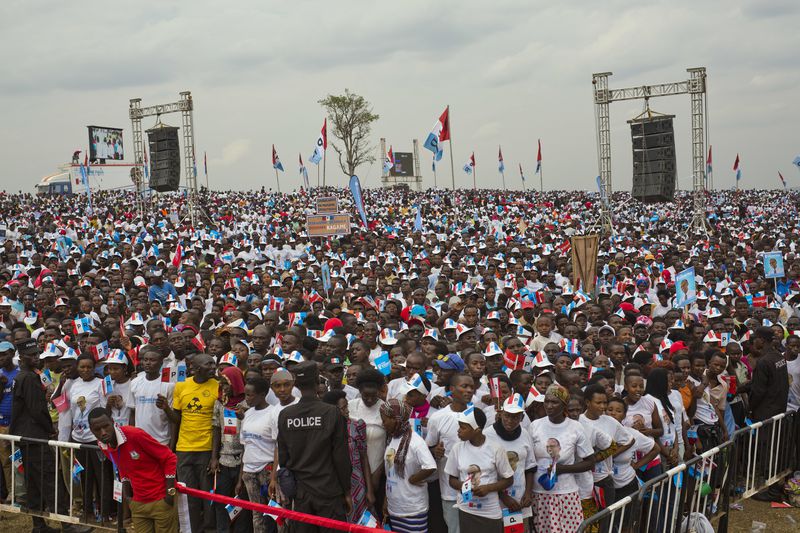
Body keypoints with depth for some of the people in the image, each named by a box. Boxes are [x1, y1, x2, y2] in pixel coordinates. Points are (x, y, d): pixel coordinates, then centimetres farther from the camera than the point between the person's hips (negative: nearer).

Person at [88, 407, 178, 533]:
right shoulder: (102, 445, -2)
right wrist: (127, 494, 11)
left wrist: (170, 492, -16)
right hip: (138, 503, 6)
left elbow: (169, 458, -15)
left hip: (161, 500, -6)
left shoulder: (135, 435, -21)